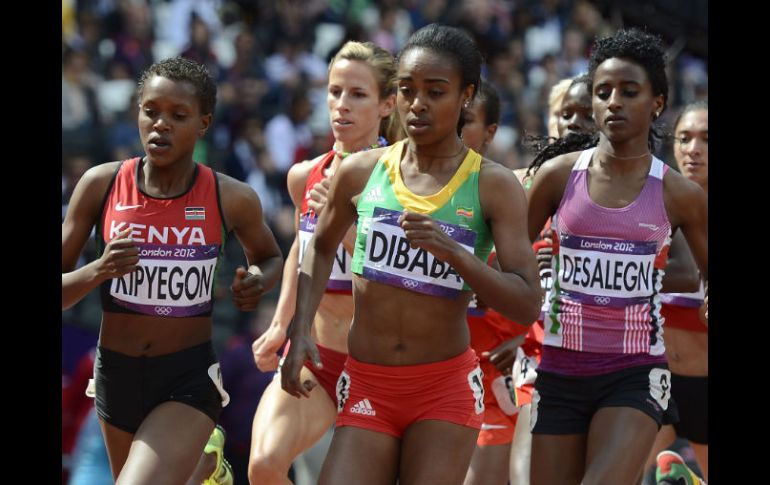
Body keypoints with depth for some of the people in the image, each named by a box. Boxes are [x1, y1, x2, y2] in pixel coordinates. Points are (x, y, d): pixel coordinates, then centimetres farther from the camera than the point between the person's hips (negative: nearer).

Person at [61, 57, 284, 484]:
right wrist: (99, 271, -22)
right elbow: (61, 291, -2)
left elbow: (269, 257, 15)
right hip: (116, 376, 3)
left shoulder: (231, 200, -7)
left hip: (190, 380, -3)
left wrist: (259, 281, -7)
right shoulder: (101, 185, -6)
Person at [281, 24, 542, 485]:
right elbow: (322, 248, 23)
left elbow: (528, 304, -12)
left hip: (445, 389, -2)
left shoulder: (494, 186, -5)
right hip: (366, 383, 2)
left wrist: (453, 251, -26)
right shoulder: (360, 172, 3)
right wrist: (301, 331, 9)